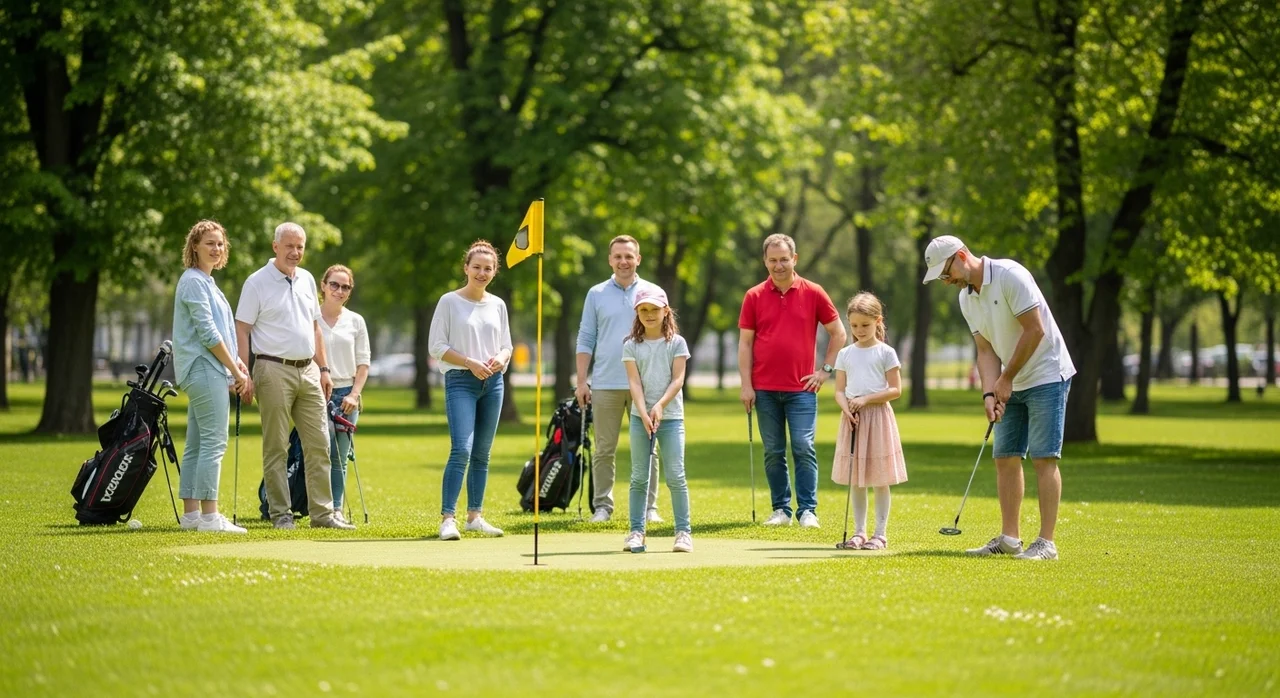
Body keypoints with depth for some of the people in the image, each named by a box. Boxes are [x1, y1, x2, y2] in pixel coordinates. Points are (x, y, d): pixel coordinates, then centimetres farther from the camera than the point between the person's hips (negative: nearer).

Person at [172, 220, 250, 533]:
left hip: (205, 371, 10)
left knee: (197, 445, 10)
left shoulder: (207, 281, 20)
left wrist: (237, 364, 10)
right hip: (204, 368, -10)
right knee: (214, 442, -12)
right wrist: (236, 371, -11)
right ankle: (209, 516, -13)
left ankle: (191, 514, 12)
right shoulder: (193, 281, -10)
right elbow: (207, 332, -16)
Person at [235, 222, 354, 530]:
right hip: (275, 370, -6)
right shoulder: (257, 282, -5)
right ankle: (280, 514, 4)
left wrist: (323, 369, 15)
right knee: (276, 447, -1)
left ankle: (322, 512, 8)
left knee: (319, 444, 4)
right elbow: (242, 330, -7)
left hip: (308, 370, 6)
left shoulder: (307, 280, 14)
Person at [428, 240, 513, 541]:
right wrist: (470, 363, -15)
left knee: (482, 454, 8)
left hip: (493, 382, 5)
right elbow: (436, 345, -5)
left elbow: (506, 345, 16)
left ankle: (475, 516, 16)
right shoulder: (449, 301, -2)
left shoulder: (497, 305, 11)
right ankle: (447, 518, -17)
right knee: (461, 450, -17)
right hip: (460, 381, -5)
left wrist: (500, 359, -7)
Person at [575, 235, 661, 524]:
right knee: (604, 449, 3)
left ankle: (649, 507, 6)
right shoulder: (596, 294, 8)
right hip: (605, 384, 0)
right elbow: (586, 340, 8)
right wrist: (582, 381, 1)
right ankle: (602, 506, 9)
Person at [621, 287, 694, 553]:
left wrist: (660, 406, -18)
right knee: (639, 477, 3)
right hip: (640, 417, 1)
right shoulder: (631, 346, 6)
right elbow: (634, 382, -3)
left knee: (676, 477, -5)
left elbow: (678, 379, -4)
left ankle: (683, 531, -1)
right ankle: (636, 531, 6)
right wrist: (644, 413, -17)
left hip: (671, 416, -1)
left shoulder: (676, 343, 3)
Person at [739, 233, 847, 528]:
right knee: (773, 452, 5)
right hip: (765, 389, 1)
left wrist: (825, 370, 3)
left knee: (804, 448, -7)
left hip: (801, 387, -1)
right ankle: (781, 509, 12)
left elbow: (838, 333, 9)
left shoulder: (813, 293, 2)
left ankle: (807, 511, -3)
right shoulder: (754, 297, 4)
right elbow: (745, 343, 5)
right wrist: (746, 385, -2)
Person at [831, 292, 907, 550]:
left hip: (878, 415, -3)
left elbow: (896, 390, -5)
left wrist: (866, 399, -15)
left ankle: (881, 533, 5)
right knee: (856, 480, 6)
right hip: (853, 419, 3)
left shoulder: (886, 353, -1)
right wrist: (846, 407, -14)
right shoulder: (845, 354, 9)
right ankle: (859, 532, 12)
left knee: (880, 479, 0)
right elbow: (839, 390, 7)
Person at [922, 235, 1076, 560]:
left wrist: (1006, 379, -14)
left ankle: (1046, 542, -10)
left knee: (1044, 457, -10)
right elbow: (986, 350, 7)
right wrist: (989, 393, -10)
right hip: (1013, 385, 8)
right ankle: (1009, 538, 11)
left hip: (1046, 377, -8)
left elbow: (1035, 330, -21)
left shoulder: (1010, 276, -19)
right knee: (1006, 457, 5)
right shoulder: (966, 298, 6)